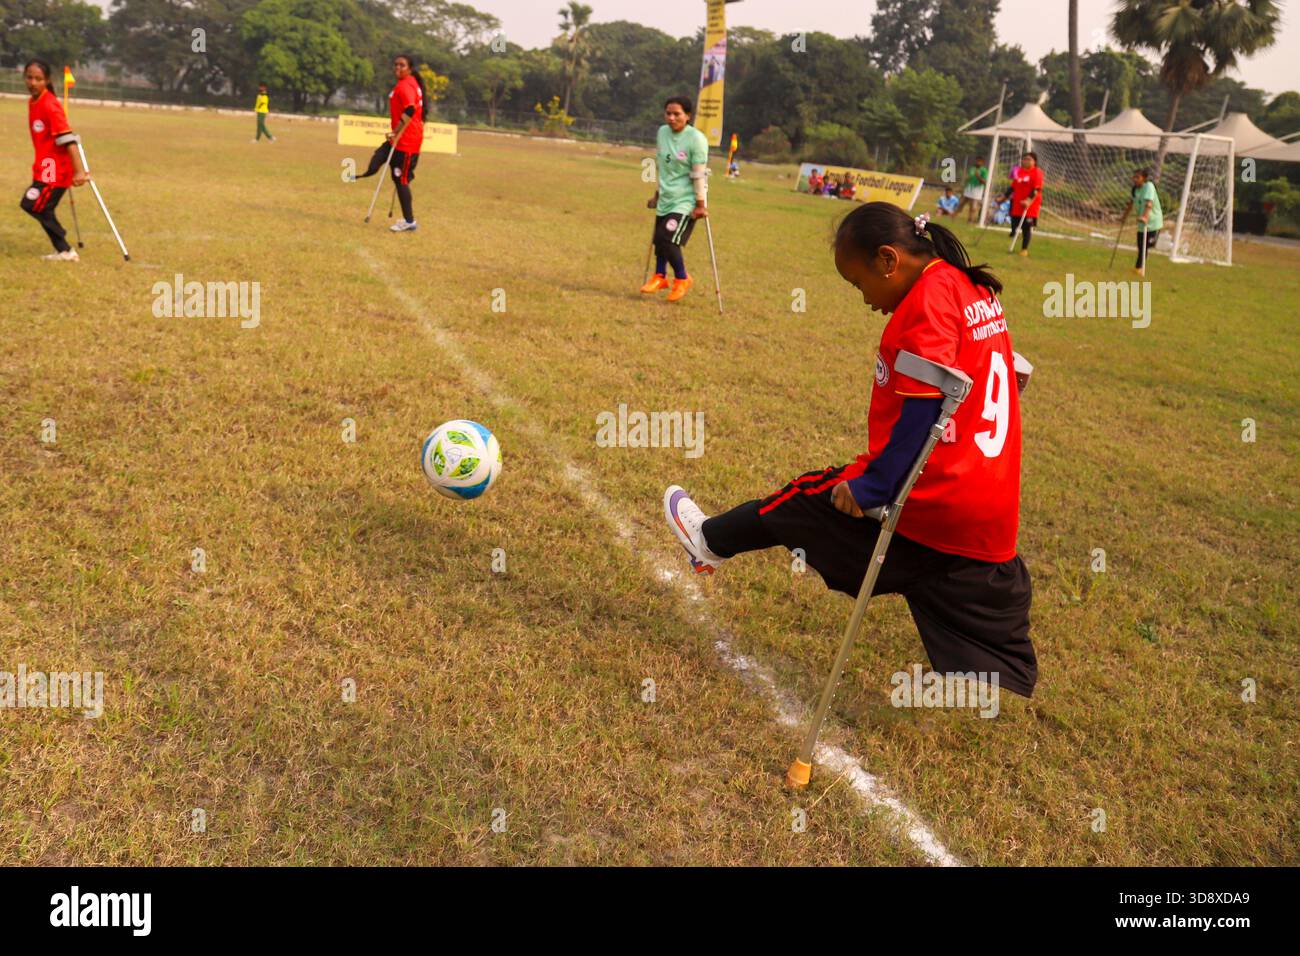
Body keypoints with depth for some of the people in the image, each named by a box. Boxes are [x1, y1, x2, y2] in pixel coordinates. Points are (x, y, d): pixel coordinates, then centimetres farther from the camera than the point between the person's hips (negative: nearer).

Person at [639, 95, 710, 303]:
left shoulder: (696, 139, -15)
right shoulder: (662, 132, 5)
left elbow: (699, 174, -15)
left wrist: (700, 204, -14)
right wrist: (658, 193, 21)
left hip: (686, 201, -6)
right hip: (666, 198, 7)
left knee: (669, 239, -14)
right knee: (659, 239, 12)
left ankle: (682, 279, 8)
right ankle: (659, 277, 32)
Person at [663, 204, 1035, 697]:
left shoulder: (929, 297, -14)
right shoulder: (974, 290, 14)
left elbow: (923, 411, -22)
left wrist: (873, 485, -18)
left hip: (926, 500, -8)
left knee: (807, 498, 16)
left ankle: (710, 542, 36)